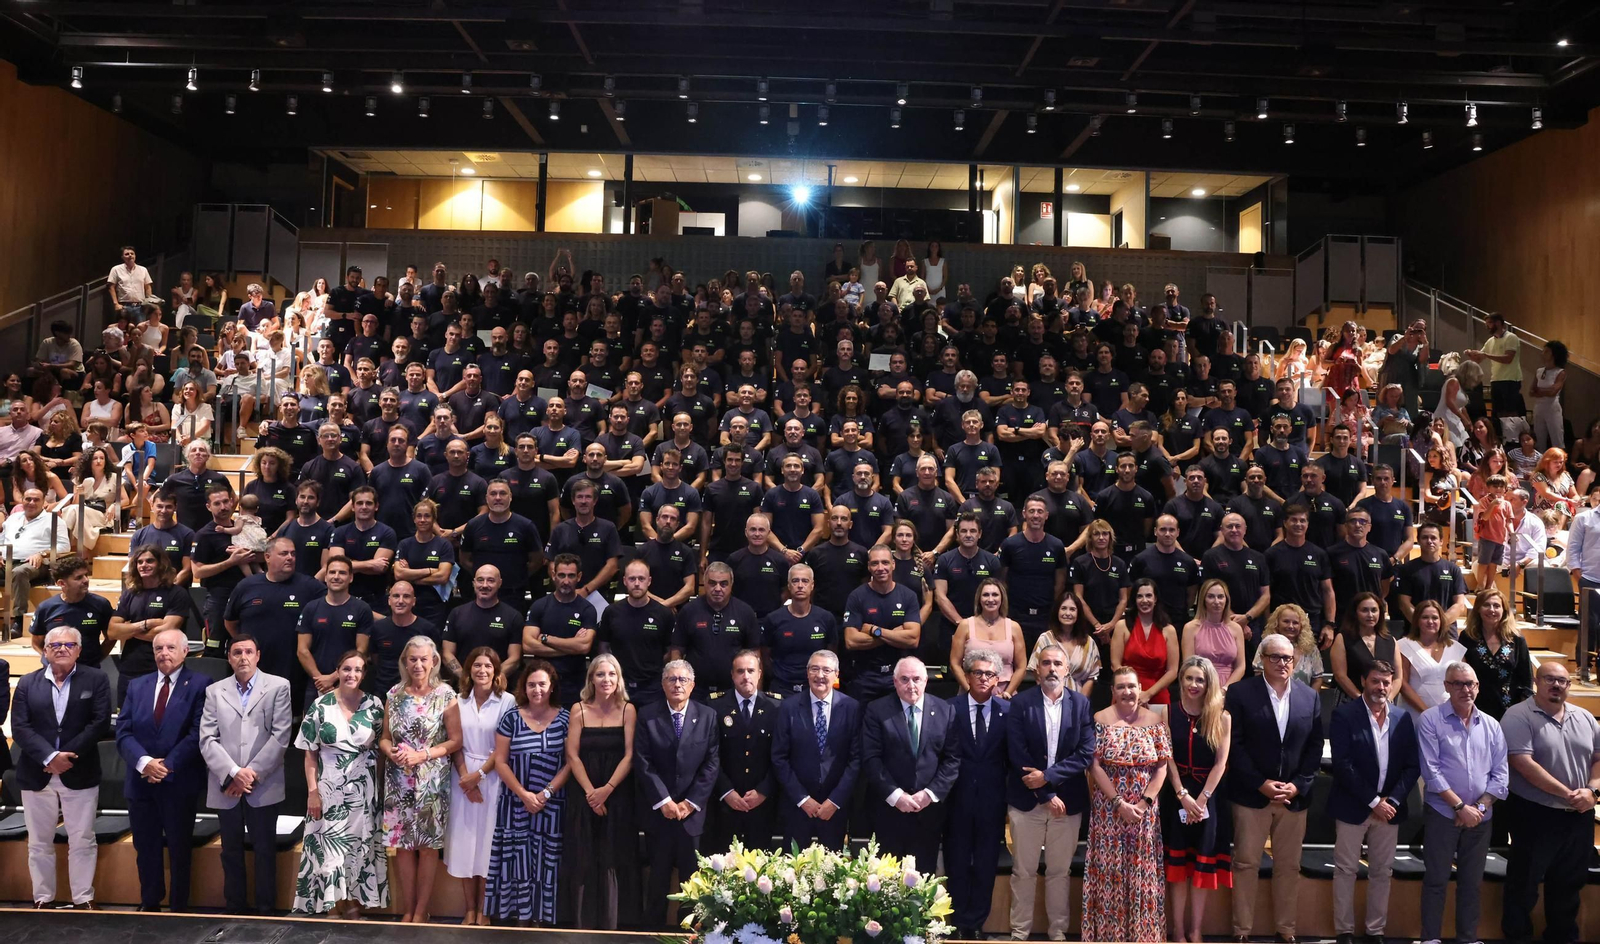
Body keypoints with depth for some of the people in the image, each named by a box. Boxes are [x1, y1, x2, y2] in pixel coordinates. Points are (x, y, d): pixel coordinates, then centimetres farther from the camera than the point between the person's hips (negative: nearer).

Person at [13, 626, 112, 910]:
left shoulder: (96, 679, 1)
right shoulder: (27, 683, 6)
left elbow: (100, 723, -7)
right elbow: (20, 728, -4)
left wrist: (67, 755, -16)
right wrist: (49, 757, -18)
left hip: (80, 774, -2)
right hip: (36, 775, 2)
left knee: (82, 842, 3)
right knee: (39, 843, 11)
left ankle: (83, 899, 13)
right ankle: (43, 898, 23)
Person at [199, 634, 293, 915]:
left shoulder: (278, 687, 1)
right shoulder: (214, 691, 8)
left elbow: (281, 736, -6)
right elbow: (207, 740, 0)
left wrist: (253, 774, -11)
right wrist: (233, 773, -12)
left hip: (263, 786, -2)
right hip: (226, 787, 2)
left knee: (265, 850, 5)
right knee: (231, 851, 11)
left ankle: (266, 910, 14)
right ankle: (234, 909, 22)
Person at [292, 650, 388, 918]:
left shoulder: (374, 705, -1)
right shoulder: (320, 705, -5)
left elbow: (380, 747, 5)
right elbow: (310, 753, -2)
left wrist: (380, 786, 0)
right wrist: (313, 791, -7)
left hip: (363, 789, 1)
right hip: (330, 788, -1)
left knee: (359, 846, 8)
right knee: (329, 848, 3)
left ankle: (354, 905, 21)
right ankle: (334, 908, 16)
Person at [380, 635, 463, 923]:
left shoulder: (445, 695, -4)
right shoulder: (394, 694, 6)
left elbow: (455, 740, -5)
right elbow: (385, 737, 11)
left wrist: (421, 755, -15)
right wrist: (391, 751, -11)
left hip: (431, 780, -3)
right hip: (398, 780, 3)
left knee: (428, 844, 2)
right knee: (403, 843, 6)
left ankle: (421, 911, 14)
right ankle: (407, 910, 18)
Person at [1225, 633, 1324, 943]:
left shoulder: (1309, 696, 6)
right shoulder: (1240, 693, -5)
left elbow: (1315, 747, 5)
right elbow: (1234, 745, -7)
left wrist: (1298, 785, -6)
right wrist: (1261, 784, -13)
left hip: (1295, 795, 3)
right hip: (1252, 794, -3)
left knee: (1289, 866, 11)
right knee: (1246, 864, 3)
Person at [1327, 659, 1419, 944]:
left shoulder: (1403, 718, 5)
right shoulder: (1344, 714, -8)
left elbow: (1413, 765, 3)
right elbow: (1342, 764, -14)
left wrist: (1392, 800, -9)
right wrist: (1372, 801, -15)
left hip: (1389, 807, 4)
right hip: (1353, 806, -4)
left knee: (1382, 872, 10)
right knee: (1346, 870, 4)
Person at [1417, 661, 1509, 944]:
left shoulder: (1492, 726, 6)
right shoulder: (1430, 720, -7)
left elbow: (1501, 774, 4)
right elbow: (1431, 770, -12)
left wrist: (1479, 807, -8)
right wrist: (1460, 807, -14)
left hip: (1480, 817, 4)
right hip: (1442, 813, -4)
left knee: (1472, 882, 12)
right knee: (1436, 880, 1)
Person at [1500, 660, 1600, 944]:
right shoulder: (1518, 716, -11)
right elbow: (1523, 764, -19)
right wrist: (1567, 794, -18)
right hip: (1535, 814, -6)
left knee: (1570, 883, 18)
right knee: (1524, 883, 5)